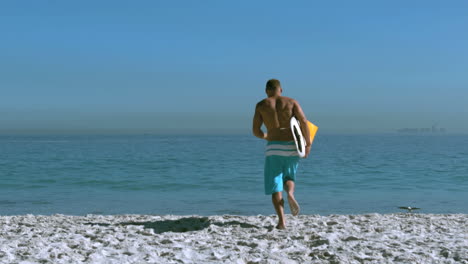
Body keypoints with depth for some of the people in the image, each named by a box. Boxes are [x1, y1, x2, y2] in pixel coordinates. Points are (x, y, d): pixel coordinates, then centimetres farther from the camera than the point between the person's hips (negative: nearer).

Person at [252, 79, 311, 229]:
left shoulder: (261, 105, 6)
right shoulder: (291, 102, 7)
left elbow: (255, 131, 2)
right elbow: (304, 122, -6)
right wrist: (308, 144, -1)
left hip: (273, 149, -1)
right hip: (291, 147, 1)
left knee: (275, 187, 3)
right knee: (289, 178, 23)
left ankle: (281, 221, -12)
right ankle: (290, 193, -13)